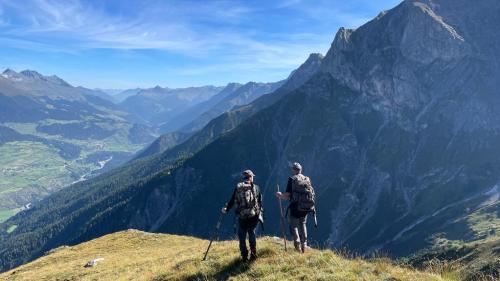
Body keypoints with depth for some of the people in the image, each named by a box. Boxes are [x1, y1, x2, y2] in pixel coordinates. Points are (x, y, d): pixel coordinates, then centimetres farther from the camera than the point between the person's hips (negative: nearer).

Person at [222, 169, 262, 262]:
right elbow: (260, 201, 4)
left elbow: (232, 200, 3)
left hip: (242, 216, 0)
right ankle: (253, 253, 18)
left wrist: (226, 209, 16)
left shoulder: (238, 187, 2)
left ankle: (244, 256, 12)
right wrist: (259, 210, 18)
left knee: (242, 235, 13)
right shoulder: (255, 187, 1)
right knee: (252, 233, 21)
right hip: (254, 215, 0)